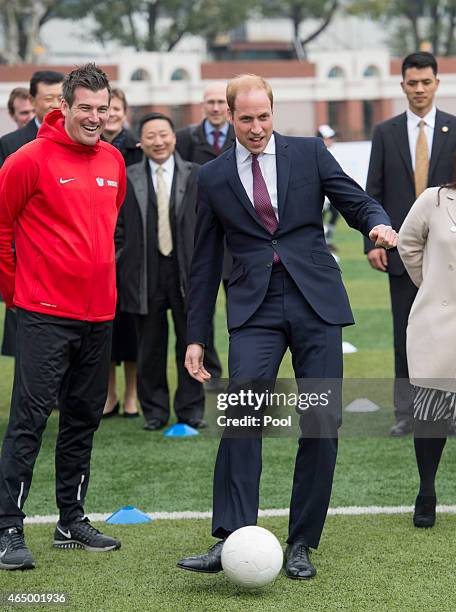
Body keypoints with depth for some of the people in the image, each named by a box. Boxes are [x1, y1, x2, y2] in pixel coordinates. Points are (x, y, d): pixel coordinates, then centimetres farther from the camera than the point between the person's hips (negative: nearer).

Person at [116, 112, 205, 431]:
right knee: (150, 346, 6)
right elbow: (119, 227, 6)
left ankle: (191, 409, 14)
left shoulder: (195, 176, 3)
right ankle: (155, 411, 16)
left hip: (187, 272, 0)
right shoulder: (127, 179, 3)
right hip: (146, 273, 0)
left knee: (191, 343, 5)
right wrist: (123, 259, -1)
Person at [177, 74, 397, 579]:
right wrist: (195, 337, 11)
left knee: (322, 423, -2)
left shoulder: (309, 153, 7)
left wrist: (378, 224, -20)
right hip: (254, 309, 0)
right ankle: (229, 540, -21)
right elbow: (205, 261, 13)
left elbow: (357, 202, 6)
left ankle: (300, 544, 8)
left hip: (315, 303, 0)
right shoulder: (213, 177, 9)